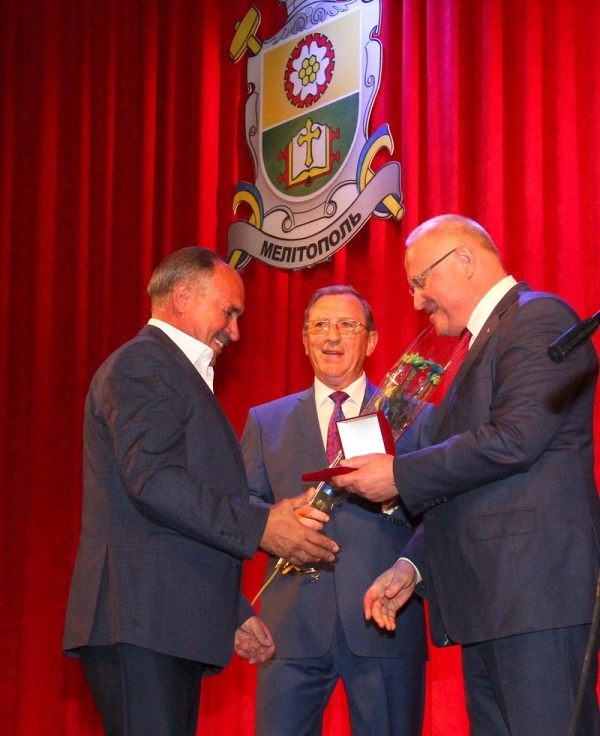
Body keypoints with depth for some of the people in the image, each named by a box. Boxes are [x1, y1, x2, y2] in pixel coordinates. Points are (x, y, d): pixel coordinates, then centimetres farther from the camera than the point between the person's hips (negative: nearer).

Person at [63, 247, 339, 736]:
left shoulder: (181, 375, 27)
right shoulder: (141, 364, -4)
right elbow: (151, 481, -19)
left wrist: (233, 614, 23)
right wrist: (259, 527, -19)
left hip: (171, 627, 10)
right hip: (140, 623, -10)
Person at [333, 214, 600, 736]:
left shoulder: (539, 317, -5)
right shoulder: (486, 342, 25)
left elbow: (515, 439, -19)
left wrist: (399, 476, -11)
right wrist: (413, 566, 17)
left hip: (535, 588, -10)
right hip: (488, 598, 10)